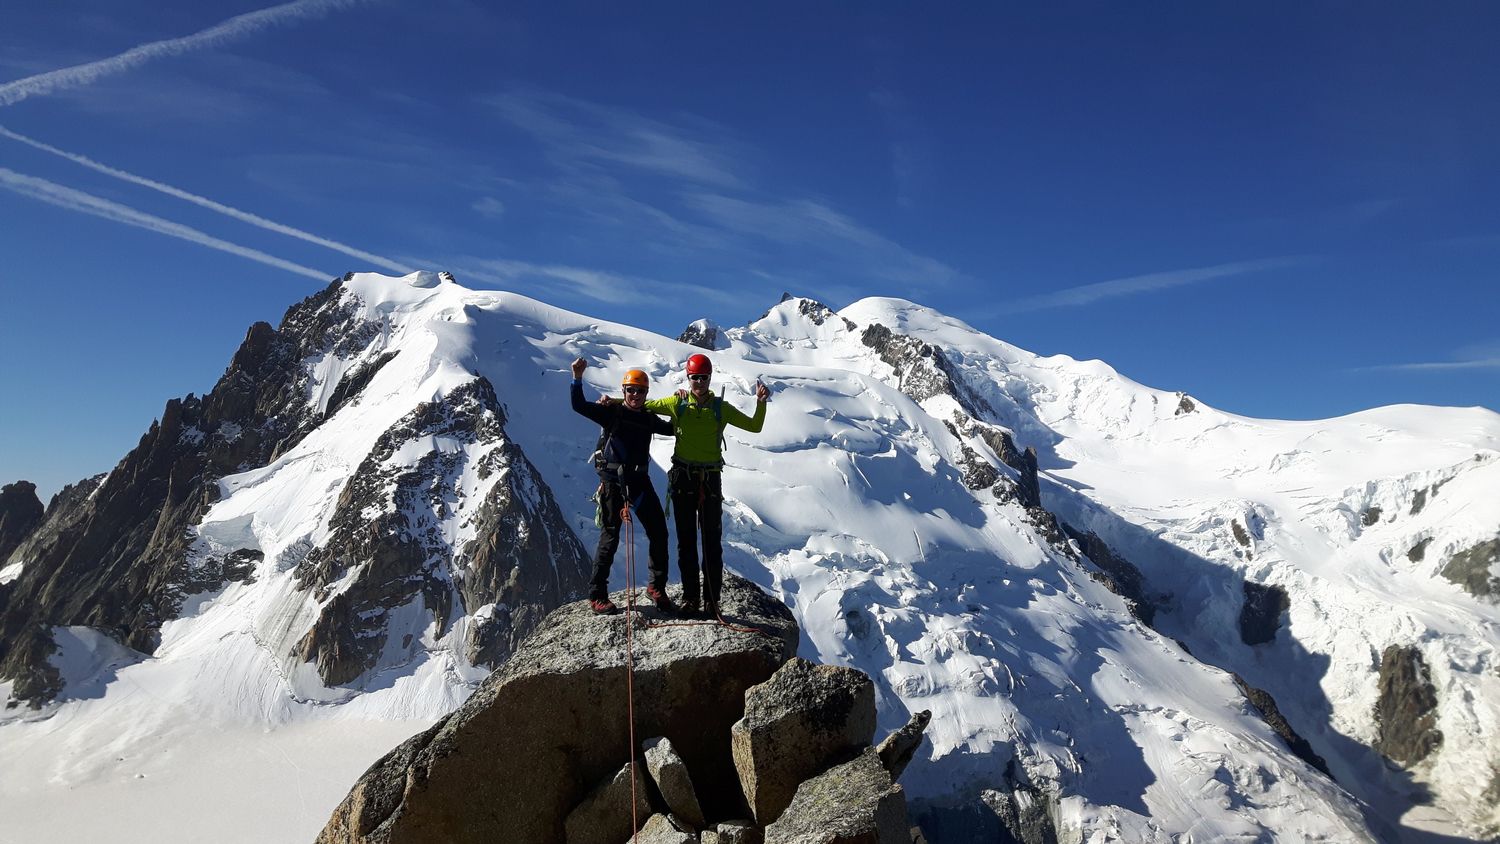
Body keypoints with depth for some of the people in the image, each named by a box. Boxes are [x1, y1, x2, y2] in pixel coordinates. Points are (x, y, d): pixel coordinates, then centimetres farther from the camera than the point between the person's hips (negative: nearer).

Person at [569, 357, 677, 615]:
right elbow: (579, 405, -14)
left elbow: (672, 428, 28)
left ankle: (657, 588, 18)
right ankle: (597, 595, 8)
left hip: (640, 480, 5)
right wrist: (578, 378, -28)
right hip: (613, 480, -5)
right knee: (610, 537, -3)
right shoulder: (611, 413, -3)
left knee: (659, 533, 3)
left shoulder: (648, 419, 11)